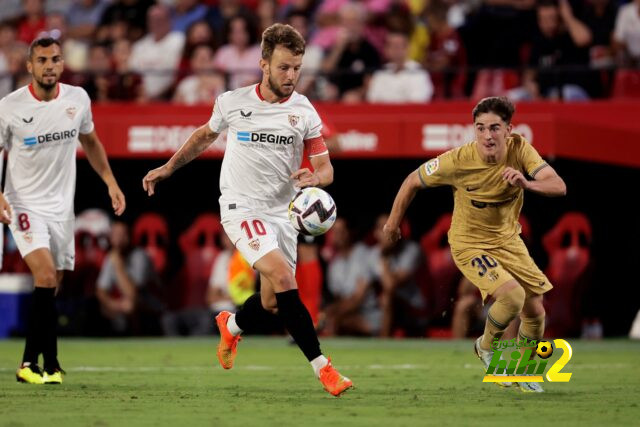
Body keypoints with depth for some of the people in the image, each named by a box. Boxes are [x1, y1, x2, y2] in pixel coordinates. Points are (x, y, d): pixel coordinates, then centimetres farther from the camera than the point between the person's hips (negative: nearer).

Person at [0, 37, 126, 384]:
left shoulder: (78, 99, -1)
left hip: (62, 207, 4)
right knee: (46, 277, -21)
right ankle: (49, 364, -14)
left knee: (49, 289, 6)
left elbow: (90, 141, 17)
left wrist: (110, 182, 12)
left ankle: (30, 363, 18)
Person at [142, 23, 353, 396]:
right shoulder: (232, 102, -4)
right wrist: (168, 168, 20)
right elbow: (206, 134, 17)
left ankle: (232, 325, 43)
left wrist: (314, 178, -23)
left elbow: (326, 168, 0)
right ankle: (321, 366, -23)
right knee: (283, 277, -24)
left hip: (282, 211, 3)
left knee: (272, 303, 7)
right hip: (242, 207, -3)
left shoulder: (305, 111, -3)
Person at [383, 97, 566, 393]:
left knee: (535, 312, 5)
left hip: (508, 240, 5)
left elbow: (559, 187, -28)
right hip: (469, 244, -5)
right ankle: (487, 347, 5)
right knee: (512, 296, -26)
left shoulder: (520, 149, -19)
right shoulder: (458, 160, -26)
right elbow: (413, 181, -10)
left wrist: (527, 183, -48)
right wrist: (394, 221, 2)